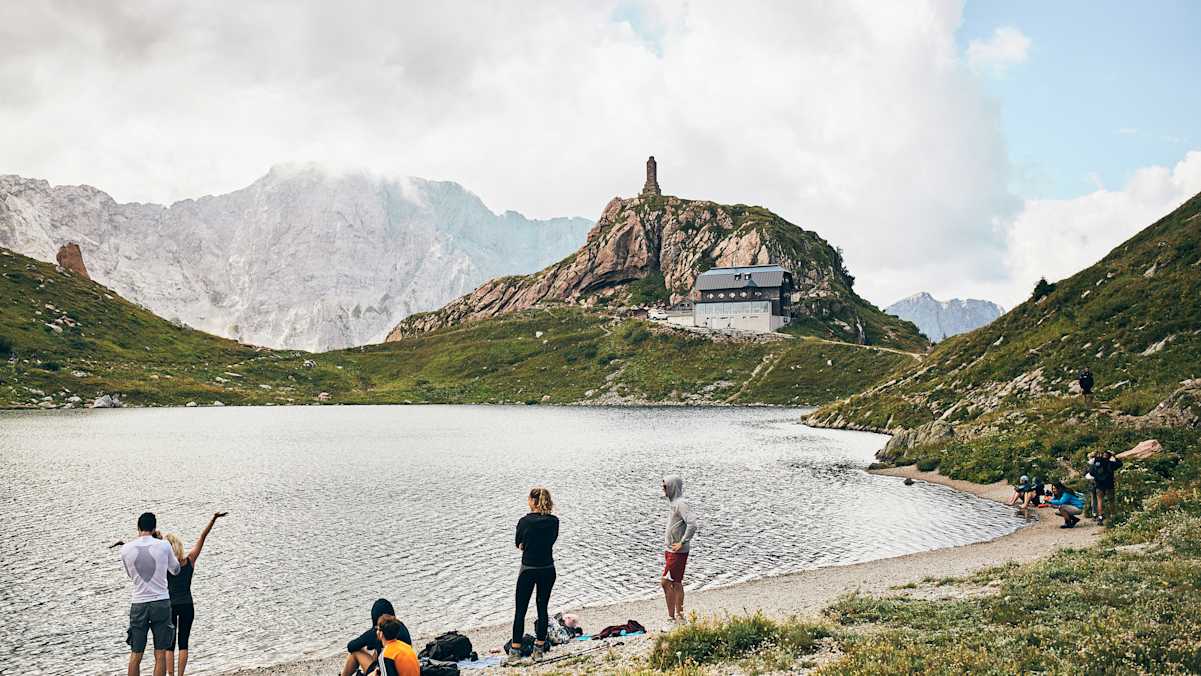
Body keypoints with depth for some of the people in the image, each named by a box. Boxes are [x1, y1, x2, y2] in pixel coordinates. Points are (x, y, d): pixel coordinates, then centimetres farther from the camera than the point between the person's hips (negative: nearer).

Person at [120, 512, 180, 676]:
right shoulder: (163, 546, -5)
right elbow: (175, 569, 13)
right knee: (160, 655, 4)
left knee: (135, 655, 8)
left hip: (138, 604, 1)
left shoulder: (126, 549, -2)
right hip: (161, 602, -1)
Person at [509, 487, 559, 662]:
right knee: (543, 607, 12)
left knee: (520, 609, 6)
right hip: (548, 570, 3)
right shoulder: (554, 521, -4)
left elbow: (519, 545, 0)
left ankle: (515, 649, 9)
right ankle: (539, 648, 15)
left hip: (528, 570, -3)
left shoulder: (525, 521, -13)